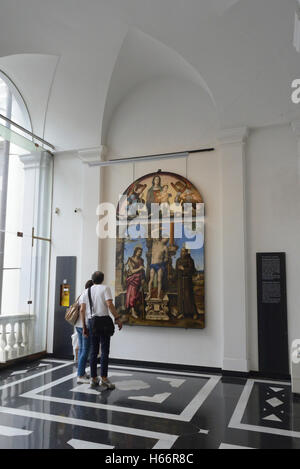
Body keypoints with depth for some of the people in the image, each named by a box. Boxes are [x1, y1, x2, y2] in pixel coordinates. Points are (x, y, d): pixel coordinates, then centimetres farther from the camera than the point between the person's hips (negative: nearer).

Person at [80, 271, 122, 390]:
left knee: (93, 351, 9)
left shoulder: (87, 291, 13)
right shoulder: (105, 288, -1)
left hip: (91, 322, 5)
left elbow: (82, 310, 7)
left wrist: (84, 326, 13)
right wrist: (117, 318, -9)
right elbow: (109, 304, -14)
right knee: (105, 351, -1)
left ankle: (93, 379, 13)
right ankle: (104, 378, -2)